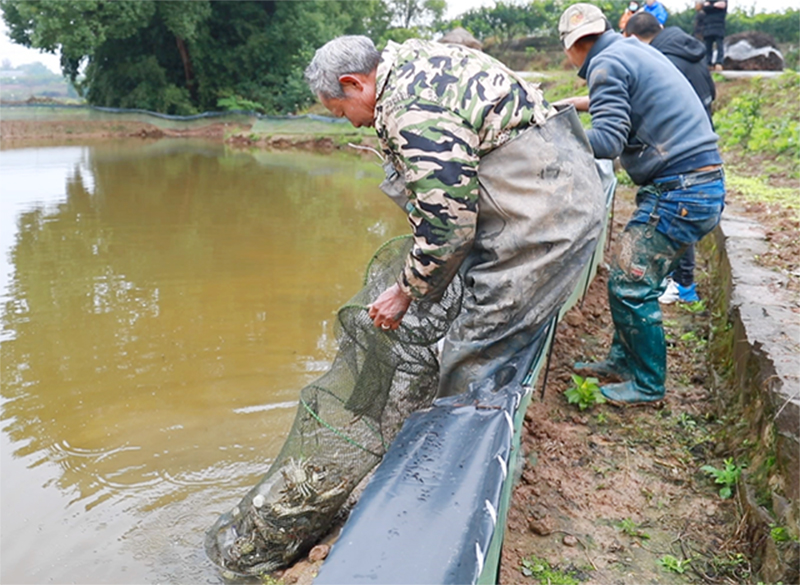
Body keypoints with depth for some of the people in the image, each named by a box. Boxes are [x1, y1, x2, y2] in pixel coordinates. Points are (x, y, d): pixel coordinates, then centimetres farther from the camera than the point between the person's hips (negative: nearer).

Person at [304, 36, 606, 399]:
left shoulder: (411, 109, -19)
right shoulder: (412, 64, 14)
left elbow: (446, 226, -19)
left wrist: (406, 293, -2)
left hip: (546, 211, -11)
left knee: (473, 359, -5)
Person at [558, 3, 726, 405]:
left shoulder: (607, 63, -11)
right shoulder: (635, 51, 18)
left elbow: (607, 141, -21)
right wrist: (585, 103, 44)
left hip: (679, 191, -10)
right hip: (702, 184, 10)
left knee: (629, 284, -4)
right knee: (634, 277, 16)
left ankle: (648, 385, 10)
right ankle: (623, 361, 28)